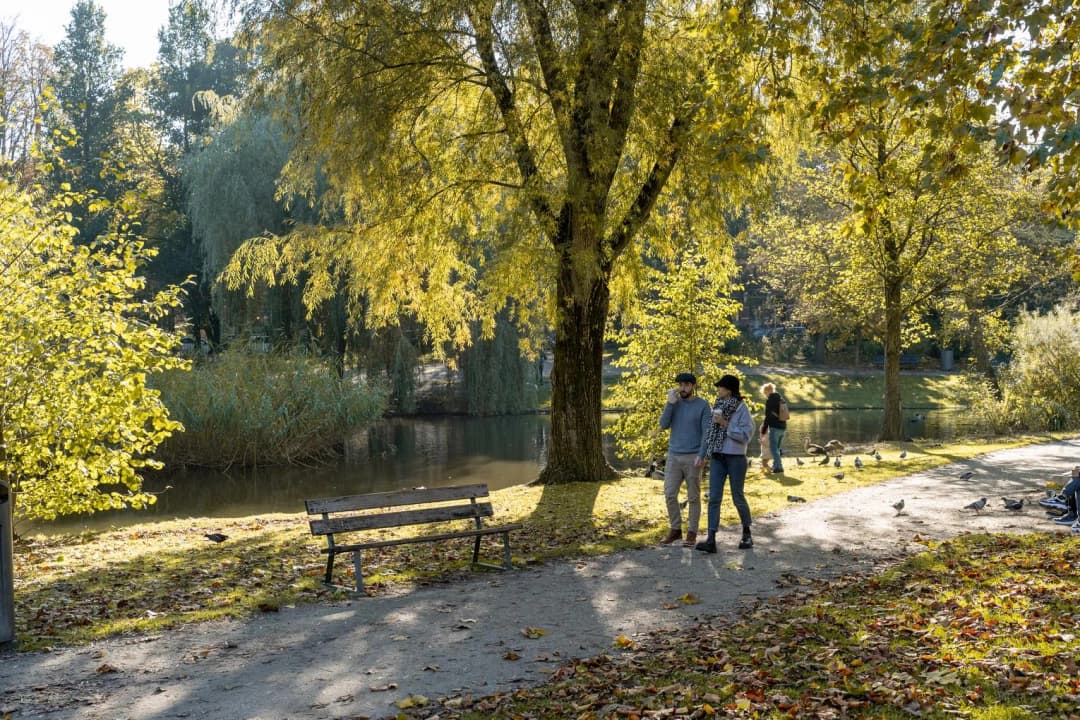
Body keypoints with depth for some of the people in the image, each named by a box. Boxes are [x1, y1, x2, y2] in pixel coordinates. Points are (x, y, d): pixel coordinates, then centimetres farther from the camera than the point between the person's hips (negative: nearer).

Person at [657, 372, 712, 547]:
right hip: (673, 456, 4)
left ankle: (692, 533, 11)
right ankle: (675, 529, 15)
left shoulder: (703, 405, -5)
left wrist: (702, 455, -20)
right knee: (670, 495, 1)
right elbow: (663, 425, -4)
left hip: (693, 458, -4)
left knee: (693, 497, 2)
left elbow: (707, 432, -10)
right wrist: (670, 403, -12)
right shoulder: (674, 403, 7)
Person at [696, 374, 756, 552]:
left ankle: (747, 533, 29)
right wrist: (701, 454, 9)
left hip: (736, 458, -5)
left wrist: (725, 424, -18)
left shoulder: (741, 408, -8)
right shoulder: (718, 406, 8)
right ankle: (711, 540, -10)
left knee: (737, 497, 6)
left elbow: (745, 435, -14)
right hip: (717, 458, 5)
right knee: (714, 498, -5)